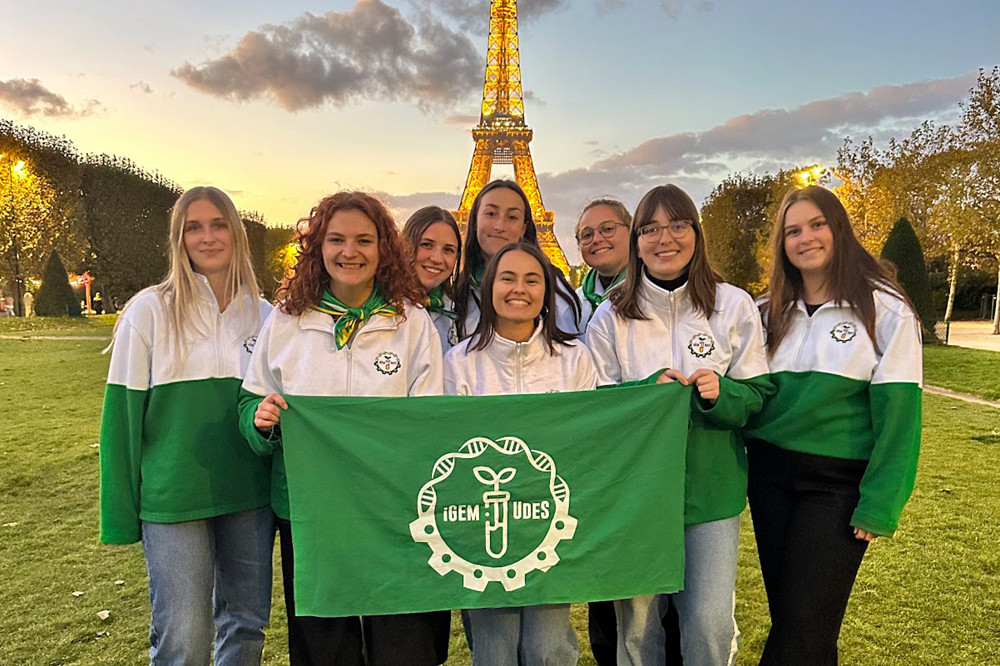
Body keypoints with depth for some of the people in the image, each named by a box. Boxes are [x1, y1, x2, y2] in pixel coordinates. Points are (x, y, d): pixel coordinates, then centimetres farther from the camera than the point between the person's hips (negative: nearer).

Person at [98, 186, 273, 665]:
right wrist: (120, 511, -4)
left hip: (249, 498, 3)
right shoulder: (150, 310, -4)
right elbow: (123, 411, -3)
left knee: (246, 625, 14)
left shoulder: (264, 316, 4)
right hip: (174, 498, -3)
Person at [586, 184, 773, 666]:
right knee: (635, 622, 10)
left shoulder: (734, 306, 1)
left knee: (709, 622, 0)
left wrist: (720, 393, -18)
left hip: (712, 487, 0)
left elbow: (759, 395, 3)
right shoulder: (611, 315, 1)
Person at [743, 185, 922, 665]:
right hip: (769, 475, 4)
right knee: (785, 612, 13)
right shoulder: (770, 312, 6)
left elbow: (897, 413, -9)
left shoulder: (886, 312, -7)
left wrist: (879, 506, -10)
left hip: (837, 482, -4)